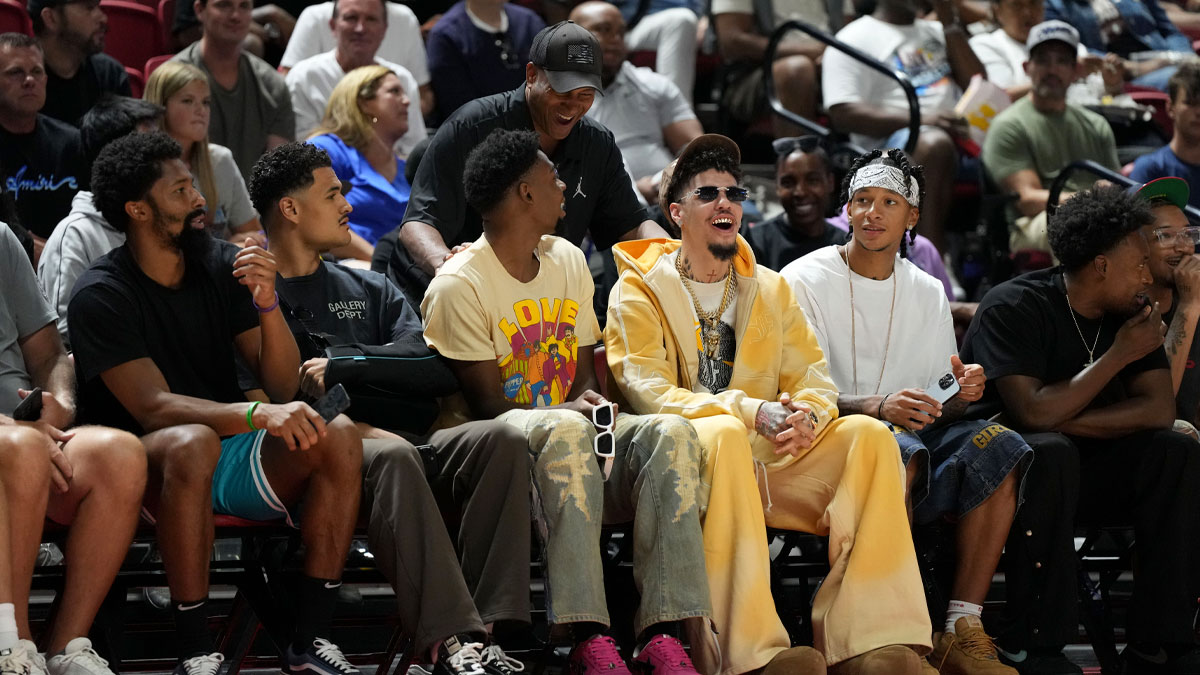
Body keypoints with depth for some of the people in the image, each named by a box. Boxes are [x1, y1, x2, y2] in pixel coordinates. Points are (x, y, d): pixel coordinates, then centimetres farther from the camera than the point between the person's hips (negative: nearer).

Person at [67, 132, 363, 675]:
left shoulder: (221, 264, 4)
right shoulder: (101, 296, -10)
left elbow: (283, 388, 0)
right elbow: (153, 407, -22)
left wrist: (267, 302, -18)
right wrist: (257, 414, -37)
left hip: (234, 454, 5)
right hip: (149, 466, -5)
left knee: (339, 434, -21)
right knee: (192, 444, -39)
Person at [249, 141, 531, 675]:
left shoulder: (369, 290, 28)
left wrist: (340, 365, -2)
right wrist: (356, 429, -15)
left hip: (389, 438, 6)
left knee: (502, 440, -21)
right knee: (391, 456, -38)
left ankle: (487, 625, -35)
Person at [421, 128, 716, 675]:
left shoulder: (568, 262, 15)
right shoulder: (460, 285, -8)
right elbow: (487, 404, -9)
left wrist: (591, 402, -8)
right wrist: (569, 412, -23)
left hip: (570, 438, 6)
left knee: (670, 432, -24)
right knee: (565, 431, -40)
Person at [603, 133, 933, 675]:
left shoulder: (771, 290, 21)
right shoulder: (639, 292, 4)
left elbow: (814, 379, 12)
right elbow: (647, 392, -10)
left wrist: (806, 416, -15)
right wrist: (748, 412, -24)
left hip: (767, 462, 5)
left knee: (868, 434, -18)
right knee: (724, 433, -38)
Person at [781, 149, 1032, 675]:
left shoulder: (927, 292, 17)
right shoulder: (805, 281, 1)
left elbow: (938, 406, 17)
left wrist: (962, 392, -8)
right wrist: (875, 406, -26)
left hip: (912, 434, 5)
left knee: (997, 446, -24)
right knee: (898, 449, -38)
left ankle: (962, 628, -26)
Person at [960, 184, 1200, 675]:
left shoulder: (1131, 315, 4)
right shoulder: (1013, 309, -16)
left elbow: (1160, 410, -7)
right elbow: (1034, 412, -27)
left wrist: (1066, 421, -18)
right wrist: (1118, 357, -19)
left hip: (1079, 469, 6)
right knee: (1049, 452, -38)